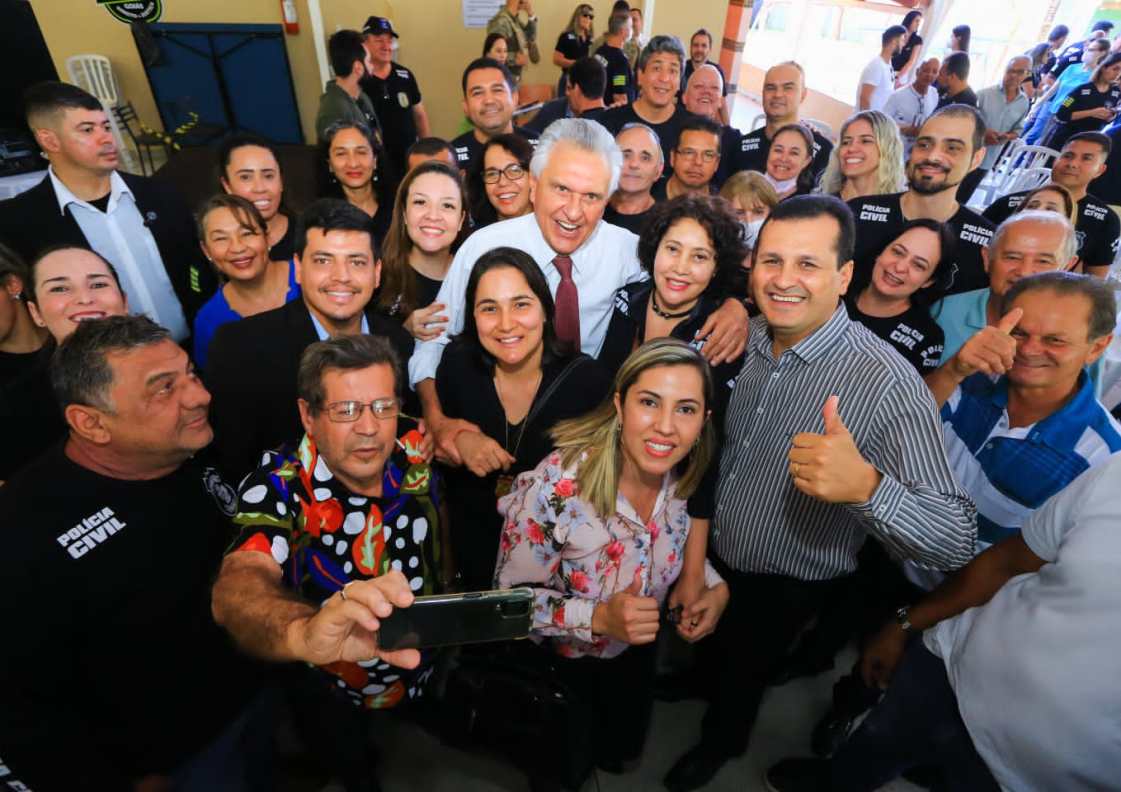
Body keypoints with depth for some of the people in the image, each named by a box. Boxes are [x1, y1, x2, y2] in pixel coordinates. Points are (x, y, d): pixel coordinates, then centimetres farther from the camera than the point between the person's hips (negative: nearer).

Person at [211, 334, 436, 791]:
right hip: (335, 698, -3)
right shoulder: (279, 486, -29)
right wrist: (307, 633, -67)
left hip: (428, 673, 4)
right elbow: (238, 588, -46)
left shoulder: (416, 452, -18)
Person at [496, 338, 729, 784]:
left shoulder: (685, 475, -20)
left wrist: (715, 586, -17)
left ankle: (608, 757, 67)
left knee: (624, 748, 32)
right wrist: (598, 618, -39)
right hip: (563, 663, -4)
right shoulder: (557, 486, -37)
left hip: (635, 653, 5)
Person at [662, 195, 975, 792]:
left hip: (782, 590, -4)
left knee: (741, 673, 25)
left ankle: (721, 740, 59)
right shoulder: (744, 339, -12)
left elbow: (957, 541, -33)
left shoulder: (888, 382, -31)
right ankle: (703, 682, 67)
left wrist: (866, 485, -51)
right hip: (710, 553, 4)